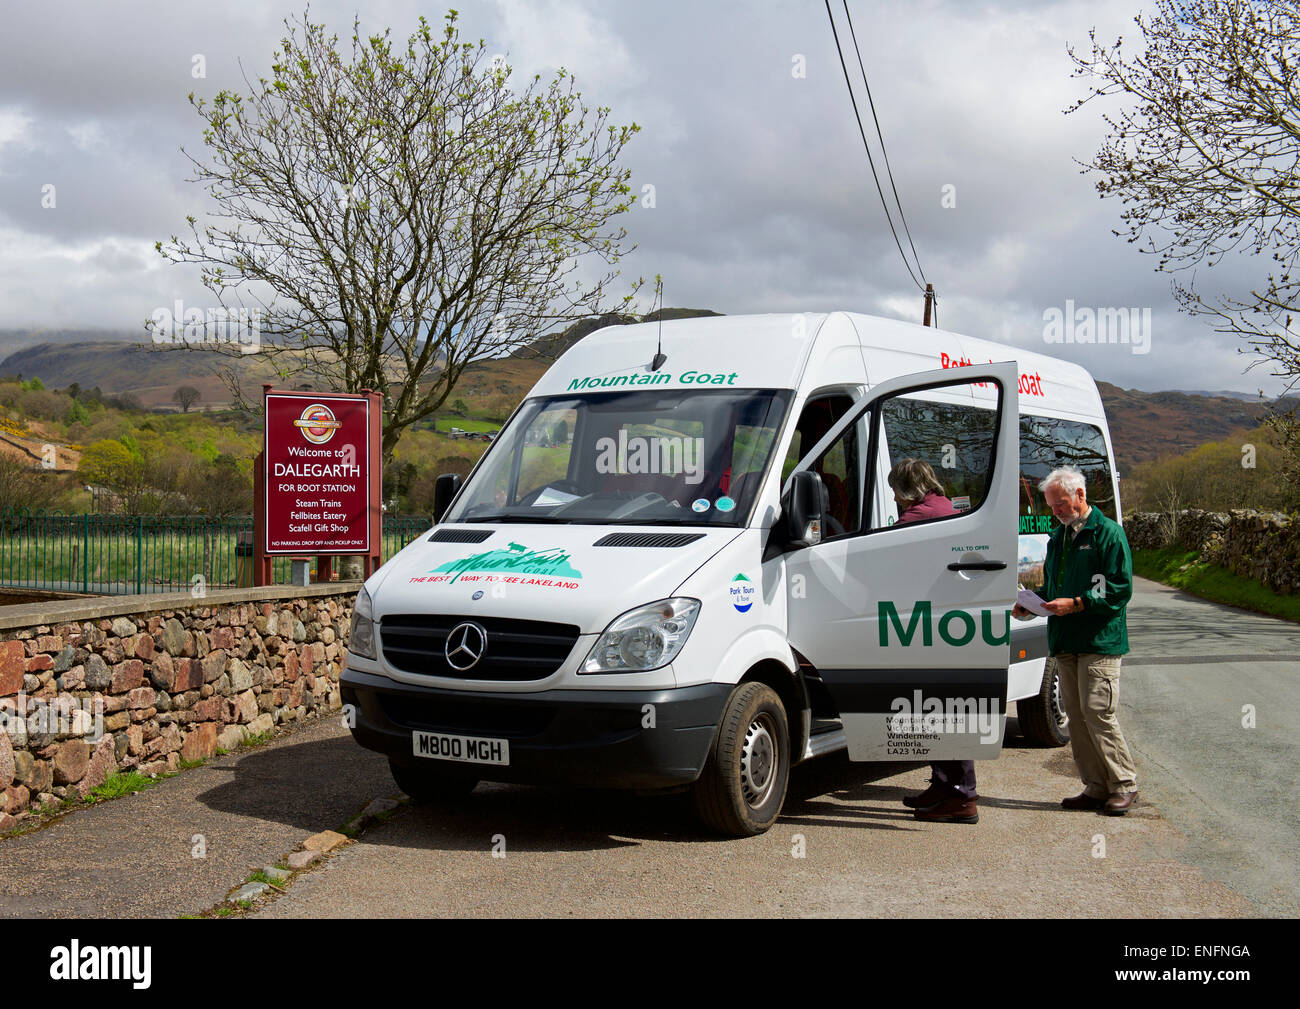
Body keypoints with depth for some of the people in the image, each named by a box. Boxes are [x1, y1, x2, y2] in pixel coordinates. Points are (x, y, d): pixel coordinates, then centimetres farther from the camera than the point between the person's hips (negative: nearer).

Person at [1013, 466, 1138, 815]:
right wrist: (1031, 606, 6)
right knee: (1075, 715, 6)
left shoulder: (1108, 533, -5)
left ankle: (1124, 785, 2)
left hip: (1100, 642, -7)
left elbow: (1120, 589, -11)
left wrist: (1076, 604, -19)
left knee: (1098, 711, -11)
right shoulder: (1058, 538, 19)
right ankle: (1096, 788, 13)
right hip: (1064, 642, 8)